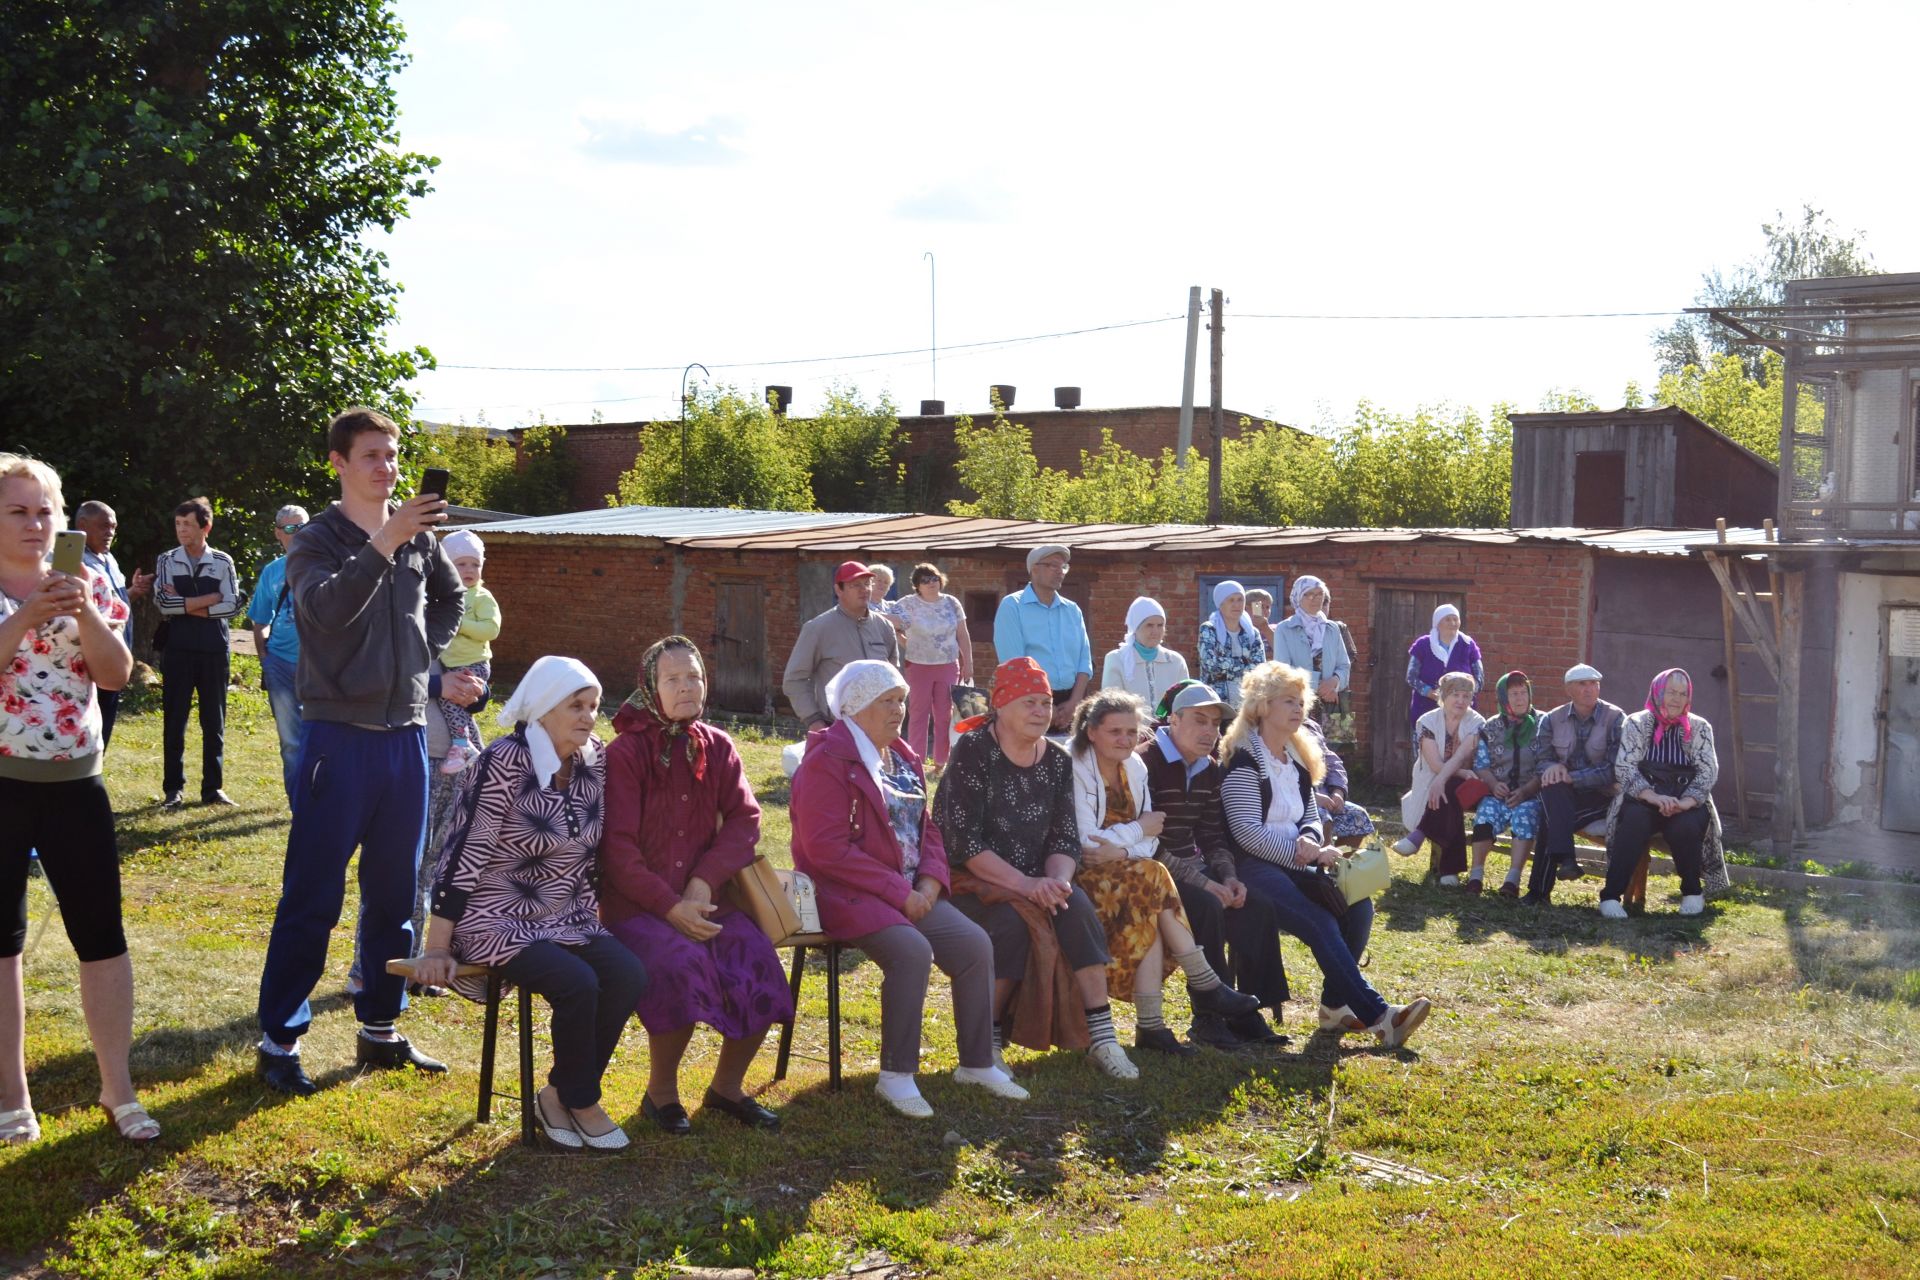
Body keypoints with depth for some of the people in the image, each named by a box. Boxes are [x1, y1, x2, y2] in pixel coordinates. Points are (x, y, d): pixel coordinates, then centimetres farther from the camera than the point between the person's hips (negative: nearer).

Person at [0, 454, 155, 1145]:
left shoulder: (86, 582, 5)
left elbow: (116, 674, -2)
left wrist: (85, 615, -17)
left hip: (75, 782, 2)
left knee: (101, 934, 2)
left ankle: (117, 1086, 11)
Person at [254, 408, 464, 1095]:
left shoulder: (419, 537, 10)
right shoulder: (316, 540, -5)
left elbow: (450, 596, 28)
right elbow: (325, 609, -25)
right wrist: (386, 541, -33)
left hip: (406, 734, 5)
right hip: (341, 735, -5)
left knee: (395, 894, 12)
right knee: (311, 898, -2)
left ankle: (380, 1030, 23)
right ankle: (279, 1039, 7)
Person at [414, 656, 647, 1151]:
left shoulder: (593, 761, 3)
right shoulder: (504, 764, -17)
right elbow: (461, 857, -17)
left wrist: (596, 919, 16)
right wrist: (436, 949, -18)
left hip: (567, 919, 7)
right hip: (497, 919, -6)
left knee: (628, 975, -19)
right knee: (578, 983, -28)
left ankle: (560, 1096, -2)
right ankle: (580, 1102, -3)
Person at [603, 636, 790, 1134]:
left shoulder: (717, 747, 8)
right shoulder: (625, 752, -7)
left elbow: (745, 820, 1)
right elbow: (618, 849, -12)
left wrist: (704, 881, -14)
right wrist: (670, 908, -20)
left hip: (701, 899, 4)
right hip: (636, 903, -4)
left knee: (759, 958, -20)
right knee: (682, 964, -32)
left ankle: (727, 1085, 2)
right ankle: (661, 1092, -8)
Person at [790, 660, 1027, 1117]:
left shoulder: (902, 757, 15)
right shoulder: (826, 761, -11)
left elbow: (926, 827, 19)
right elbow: (828, 849, -19)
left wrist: (930, 881, -3)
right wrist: (898, 892, -20)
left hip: (910, 891, 8)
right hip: (847, 892, -8)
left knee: (975, 944, -11)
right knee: (913, 951, -31)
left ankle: (976, 1063, 2)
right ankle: (896, 1076, -18)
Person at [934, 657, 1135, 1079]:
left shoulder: (1057, 760, 6)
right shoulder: (973, 751, -11)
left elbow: (1066, 838, 3)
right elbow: (963, 841, -19)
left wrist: (1057, 879, -19)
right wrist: (1024, 884, -26)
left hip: (1035, 880, 5)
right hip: (970, 879, -5)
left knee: (1077, 908, -23)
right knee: (1011, 921, -33)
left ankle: (1099, 1036, -21)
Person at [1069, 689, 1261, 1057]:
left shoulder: (1135, 768, 9)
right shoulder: (1076, 772, -11)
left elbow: (1150, 842, 3)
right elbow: (1082, 844, -19)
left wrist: (1121, 851, -19)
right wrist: (1139, 829, -9)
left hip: (1122, 874, 6)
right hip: (1084, 878, -6)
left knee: (1149, 916, -27)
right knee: (1151, 878, -29)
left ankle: (1150, 1025, -28)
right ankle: (1205, 985, -21)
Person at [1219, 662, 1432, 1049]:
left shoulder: (1297, 760, 17)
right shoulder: (1244, 762, -8)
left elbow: (1312, 817, 21)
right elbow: (1247, 833, -17)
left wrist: (1310, 840, -4)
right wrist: (1304, 853, -21)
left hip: (1294, 865, 8)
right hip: (1254, 868, -8)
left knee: (1358, 904, -16)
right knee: (1321, 924, -27)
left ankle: (1335, 1005, -9)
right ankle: (1377, 1016, -27)